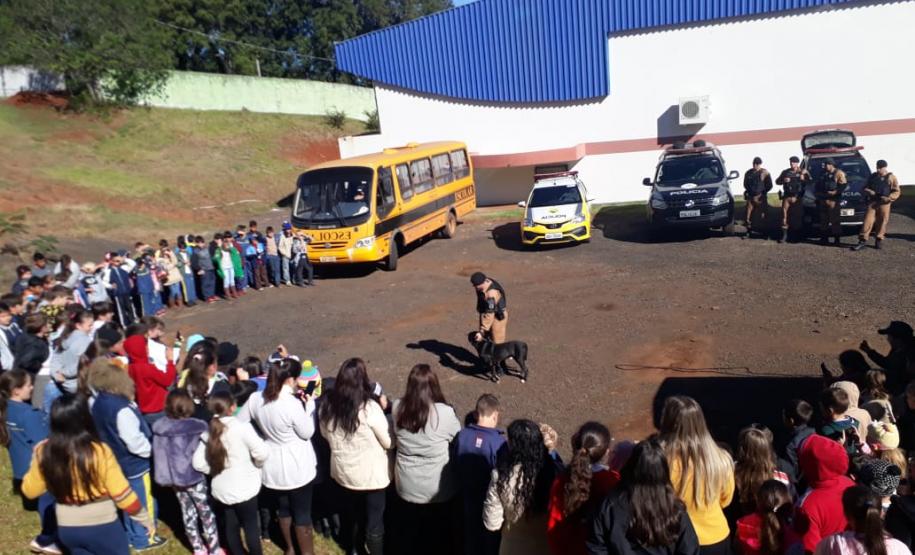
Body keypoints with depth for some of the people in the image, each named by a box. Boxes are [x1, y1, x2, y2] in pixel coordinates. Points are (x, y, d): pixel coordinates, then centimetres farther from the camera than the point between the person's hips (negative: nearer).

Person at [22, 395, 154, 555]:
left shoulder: (45, 453, -10)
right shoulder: (99, 452, -23)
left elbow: (29, 491, 7)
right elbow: (121, 493, -17)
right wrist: (144, 517, -4)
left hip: (67, 529, 5)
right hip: (102, 527, -5)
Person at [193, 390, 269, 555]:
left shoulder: (209, 432, -2)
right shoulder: (242, 427, -20)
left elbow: (198, 463, 0)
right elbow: (262, 453, -22)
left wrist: (216, 470, 10)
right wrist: (256, 466, -2)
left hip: (221, 489, 5)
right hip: (244, 488, -5)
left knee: (230, 526, 19)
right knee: (250, 526, 11)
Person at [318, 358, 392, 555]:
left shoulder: (327, 404, -11)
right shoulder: (370, 408, -27)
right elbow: (389, 442, -15)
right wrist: (384, 410, -5)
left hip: (342, 471, 6)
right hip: (371, 474, -5)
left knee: (349, 510, 28)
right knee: (374, 519, 14)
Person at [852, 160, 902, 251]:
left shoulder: (891, 177, 3)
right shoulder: (872, 176, 12)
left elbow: (897, 192, 2)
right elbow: (865, 188, 17)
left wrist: (889, 198, -15)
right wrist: (869, 192, -5)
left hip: (884, 203, -2)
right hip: (872, 202, 2)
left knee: (882, 221, 2)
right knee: (868, 220, -5)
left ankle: (879, 241, 13)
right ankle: (863, 241, -7)